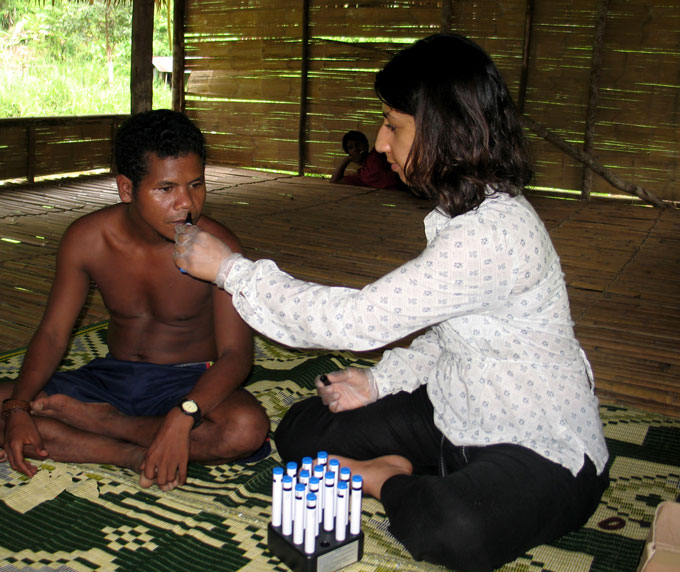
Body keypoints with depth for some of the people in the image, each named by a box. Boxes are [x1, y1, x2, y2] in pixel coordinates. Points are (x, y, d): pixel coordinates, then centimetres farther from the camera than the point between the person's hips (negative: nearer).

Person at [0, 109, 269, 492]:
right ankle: (141, 457, -21)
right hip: (112, 375, 3)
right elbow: (53, 333, -3)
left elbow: (236, 354, -22)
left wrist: (183, 416, -40)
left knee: (247, 429, -36)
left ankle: (92, 420, -19)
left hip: (190, 382, -2)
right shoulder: (87, 239, -9)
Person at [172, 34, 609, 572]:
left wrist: (230, 267, -19)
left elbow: (358, 319, -29)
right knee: (302, 429, 2)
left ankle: (390, 481, -9)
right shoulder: (464, 211, 2)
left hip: (544, 451, -7)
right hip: (459, 414, 8)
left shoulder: (495, 233, -30)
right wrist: (380, 381, -2)